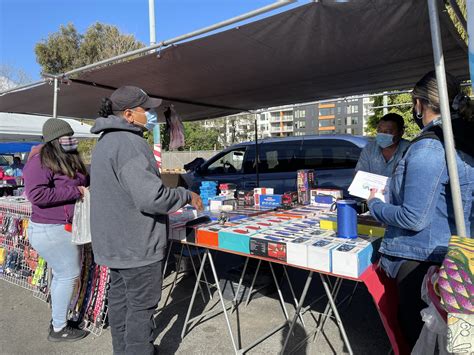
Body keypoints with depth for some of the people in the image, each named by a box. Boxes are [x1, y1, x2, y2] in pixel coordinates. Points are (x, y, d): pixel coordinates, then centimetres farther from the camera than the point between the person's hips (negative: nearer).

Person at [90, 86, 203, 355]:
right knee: (142, 305, 4)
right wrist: (187, 196, -14)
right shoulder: (130, 144, -22)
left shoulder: (106, 141, 13)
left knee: (120, 299, 21)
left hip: (115, 242, 11)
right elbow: (151, 197, -30)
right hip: (136, 245, -11)